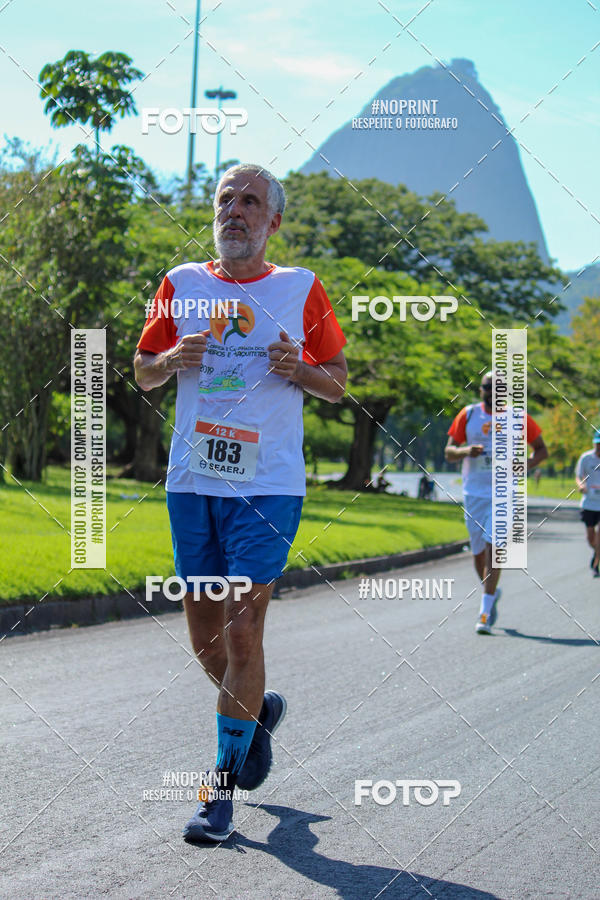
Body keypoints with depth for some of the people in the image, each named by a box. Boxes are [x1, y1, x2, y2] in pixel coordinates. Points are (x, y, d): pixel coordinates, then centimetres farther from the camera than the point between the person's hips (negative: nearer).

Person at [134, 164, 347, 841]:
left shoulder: (300, 289, 4)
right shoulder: (181, 284, 10)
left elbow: (338, 383, 10)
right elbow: (142, 372, 17)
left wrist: (298, 369, -12)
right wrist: (171, 360, -5)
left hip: (267, 486, -3)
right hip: (191, 481, 3)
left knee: (241, 631, -10)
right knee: (204, 636, 8)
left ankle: (222, 790, -3)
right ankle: (257, 710, 38)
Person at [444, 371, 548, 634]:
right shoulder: (468, 415, 3)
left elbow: (542, 449, 8)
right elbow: (449, 452, 6)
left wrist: (530, 462, -14)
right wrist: (466, 451, -17)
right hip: (474, 494, 3)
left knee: (493, 548, -14)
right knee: (478, 551, 10)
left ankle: (485, 614, -14)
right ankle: (491, 593, 39)